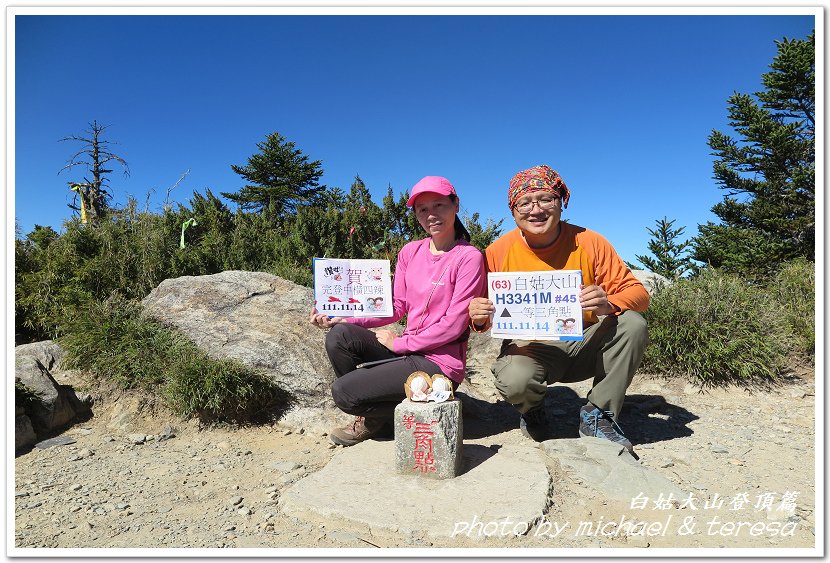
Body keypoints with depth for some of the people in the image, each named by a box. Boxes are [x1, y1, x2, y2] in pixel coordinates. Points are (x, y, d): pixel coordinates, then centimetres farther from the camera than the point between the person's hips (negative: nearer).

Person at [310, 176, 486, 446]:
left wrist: (399, 343, -12)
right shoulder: (410, 251, 6)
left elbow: (453, 325, -16)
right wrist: (342, 319, -5)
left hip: (440, 362, -6)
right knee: (339, 337, -15)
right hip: (406, 350, 7)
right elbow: (397, 307, 6)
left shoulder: (469, 257, -13)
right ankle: (370, 408, 6)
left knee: (342, 391, -17)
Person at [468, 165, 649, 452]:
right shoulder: (498, 252, -9)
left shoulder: (588, 242, -8)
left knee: (633, 324, -24)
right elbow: (484, 318, -1)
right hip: (529, 347, -1)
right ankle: (532, 409, 9)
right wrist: (479, 317, -26)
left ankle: (598, 415, -3)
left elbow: (638, 293, -7)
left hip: (584, 344, 2)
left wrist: (608, 304, -31)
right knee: (515, 381, -33)